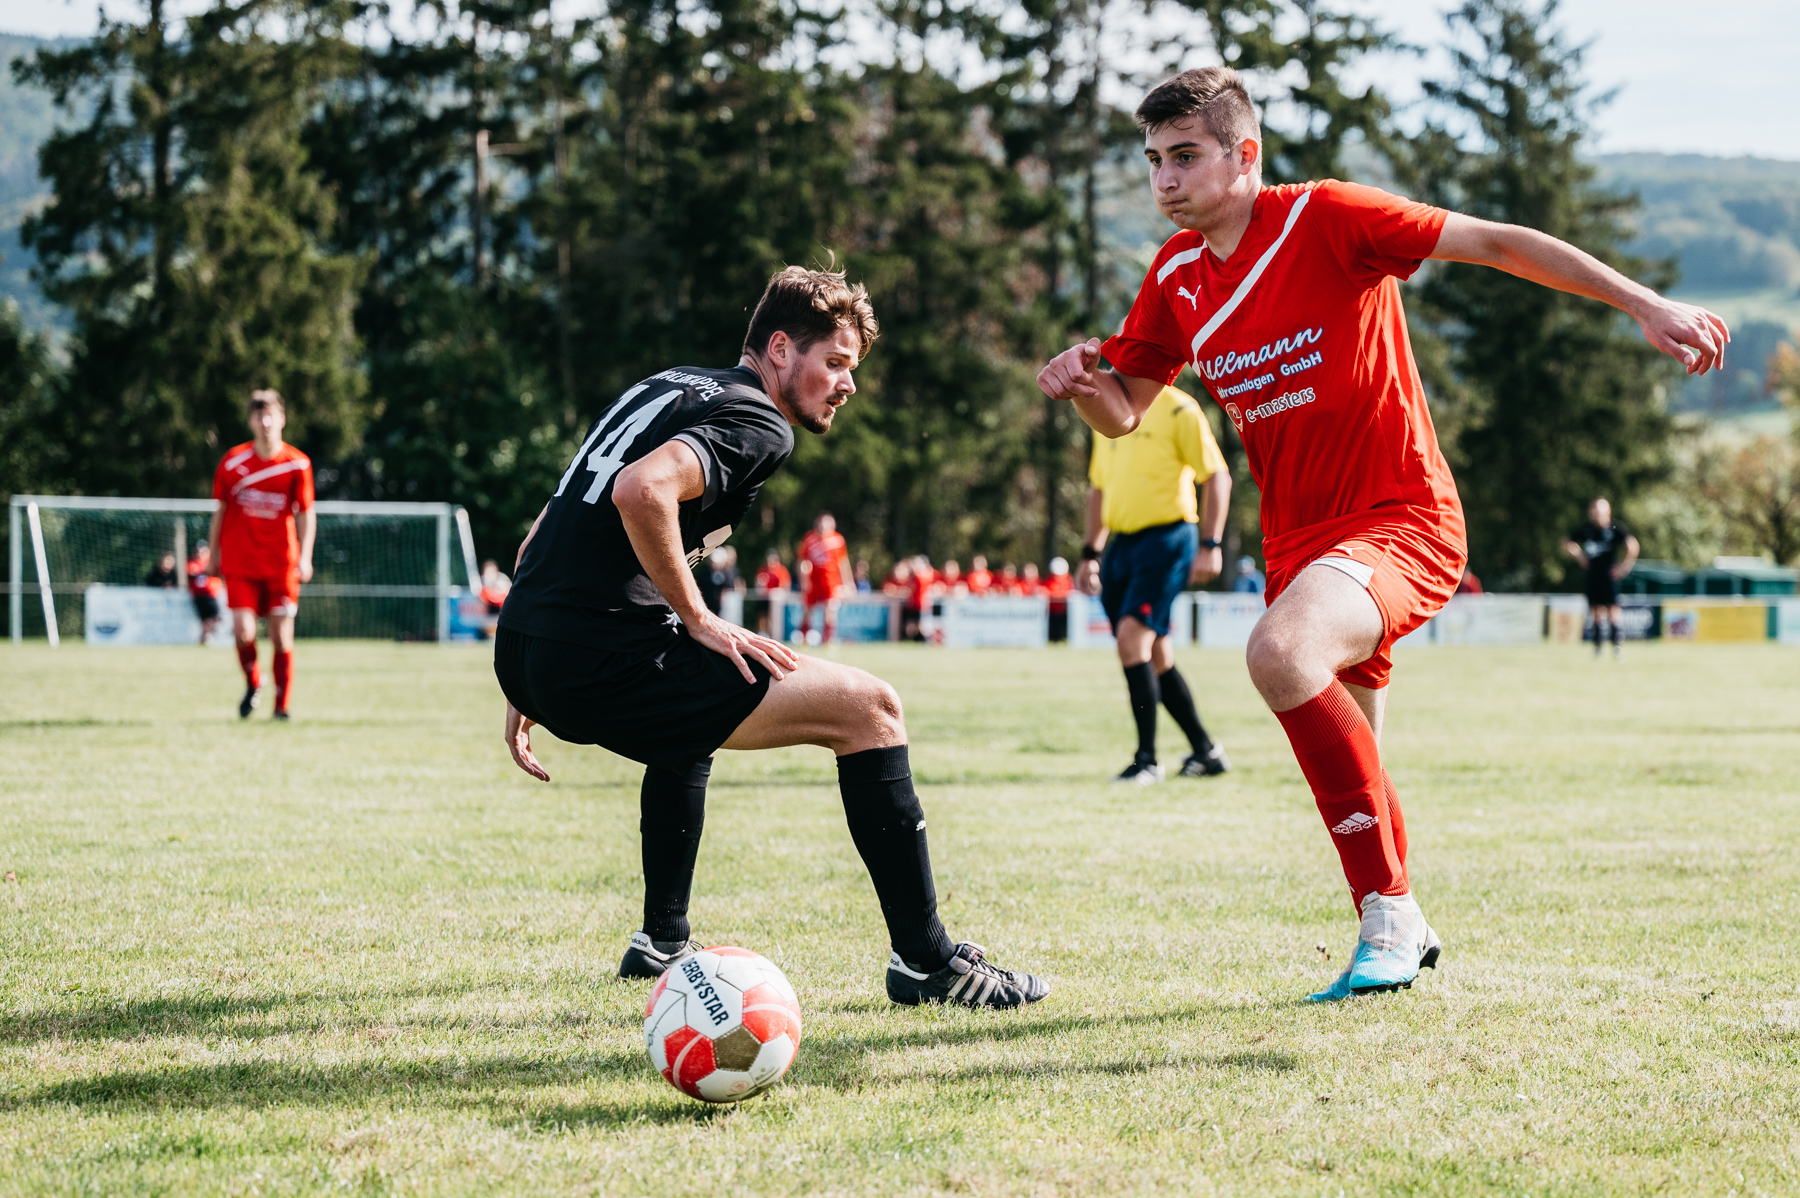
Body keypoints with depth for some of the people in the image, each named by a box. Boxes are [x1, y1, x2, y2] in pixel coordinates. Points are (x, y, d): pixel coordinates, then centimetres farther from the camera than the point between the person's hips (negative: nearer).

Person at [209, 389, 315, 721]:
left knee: (281, 636, 0)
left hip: (281, 564, 0)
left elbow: (306, 513, 1)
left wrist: (305, 557, -10)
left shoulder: (298, 464, -2)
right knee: (243, 632, -12)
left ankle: (281, 705, 14)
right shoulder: (233, 461, 0)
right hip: (239, 562, 0)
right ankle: (252, 683, 18)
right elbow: (220, 510, 10)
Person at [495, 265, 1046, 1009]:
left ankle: (661, 943, 40)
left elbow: (544, 536, 26)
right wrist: (698, 620, -14)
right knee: (867, 707, -5)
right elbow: (640, 491, -26)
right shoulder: (759, 422, -4)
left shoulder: (674, 387, 24)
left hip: (523, 653, 10)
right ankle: (925, 962, -2)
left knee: (689, 719, 40)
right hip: (600, 661, -10)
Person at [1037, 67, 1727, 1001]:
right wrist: (1084, 382, -9)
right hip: (1298, 540, 7)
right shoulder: (1175, 276, 6)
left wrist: (1645, 305, -16)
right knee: (1345, 774, 14)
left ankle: (1388, 912, -22)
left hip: (1403, 519, -7)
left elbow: (1498, 245, -12)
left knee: (1280, 652, -34)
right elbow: (1123, 413, 15)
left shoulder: (1325, 219, -13)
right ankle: (1397, 934, 40)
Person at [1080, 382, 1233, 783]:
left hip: (1166, 539, -7)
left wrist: (1209, 546, -15)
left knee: (1131, 637, -19)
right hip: (1121, 545, 8)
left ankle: (1147, 760, -13)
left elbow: (1217, 477, -8)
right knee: (1155, 655, 9)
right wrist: (1091, 554, 21)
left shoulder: (1179, 411, -6)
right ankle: (1205, 752, 21)